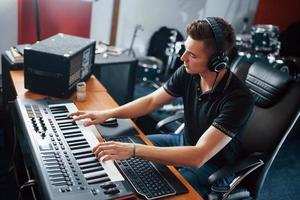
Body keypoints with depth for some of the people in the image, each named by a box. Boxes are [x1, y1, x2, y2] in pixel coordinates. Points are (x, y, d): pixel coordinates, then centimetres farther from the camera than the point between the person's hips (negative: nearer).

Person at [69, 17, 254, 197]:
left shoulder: (239, 99, -33)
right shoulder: (188, 72, -14)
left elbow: (198, 157, -38)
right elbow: (151, 101, -1)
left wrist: (134, 150, -43)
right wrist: (108, 113, -14)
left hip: (212, 167, -6)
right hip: (186, 143, 6)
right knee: (124, 146, 5)